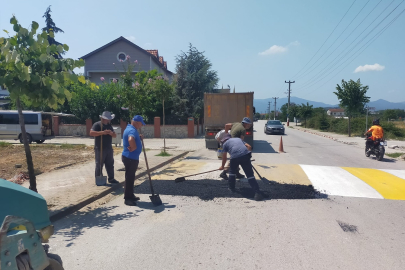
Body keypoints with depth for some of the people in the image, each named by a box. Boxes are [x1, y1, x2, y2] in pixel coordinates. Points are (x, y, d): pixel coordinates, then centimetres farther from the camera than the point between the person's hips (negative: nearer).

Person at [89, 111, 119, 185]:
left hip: (109, 148, 7)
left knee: (110, 164, 10)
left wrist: (111, 133, -12)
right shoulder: (97, 124, -7)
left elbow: (115, 135, 12)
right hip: (100, 149, -7)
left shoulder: (109, 125, 15)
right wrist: (102, 132, -31)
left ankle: (111, 178, 19)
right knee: (99, 165, 1)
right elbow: (91, 133, -22)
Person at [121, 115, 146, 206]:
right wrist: (133, 148, -26)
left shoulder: (130, 128, 12)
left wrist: (139, 137, 12)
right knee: (129, 177, -1)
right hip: (130, 158, -11)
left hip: (132, 157, 11)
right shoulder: (132, 130, -21)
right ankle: (127, 198, 9)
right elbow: (131, 139, -42)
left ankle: (130, 196, 31)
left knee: (131, 177, 19)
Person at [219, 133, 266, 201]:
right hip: (246, 155, 2)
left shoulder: (225, 143, 25)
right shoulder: (239, 139, 35)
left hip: (234, 157, -2)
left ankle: (231, 188, 36)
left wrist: (222, 166, 43)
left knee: (232, 172, 27)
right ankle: (257, 192, -10)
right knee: (250, 175, 1)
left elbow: (224, 157, 29)